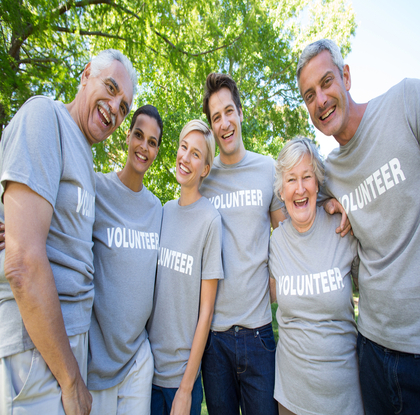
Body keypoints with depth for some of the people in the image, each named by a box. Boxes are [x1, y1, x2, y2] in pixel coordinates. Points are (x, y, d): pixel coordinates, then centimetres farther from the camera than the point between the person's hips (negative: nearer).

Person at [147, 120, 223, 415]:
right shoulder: (166, 210, -1)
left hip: (181, 371, -4)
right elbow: (153, 288, 6)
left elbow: (206, 310, -14)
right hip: (149, 362, 5)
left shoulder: (210, 219, -17)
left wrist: (186, 388, -10)